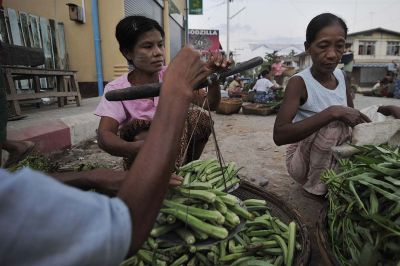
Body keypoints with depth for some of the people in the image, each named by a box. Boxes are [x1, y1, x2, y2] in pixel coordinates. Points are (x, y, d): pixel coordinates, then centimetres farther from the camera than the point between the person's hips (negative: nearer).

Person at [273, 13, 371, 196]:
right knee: (334, 124, -29)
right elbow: (279, 135, -34)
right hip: (304, 161, -6)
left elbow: (353, 116, 10)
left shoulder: (341, 76, 0)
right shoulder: (299, 82, -21)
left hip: (338, 156, 6)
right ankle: (317, 185, -11)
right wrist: (332, 112, -37)